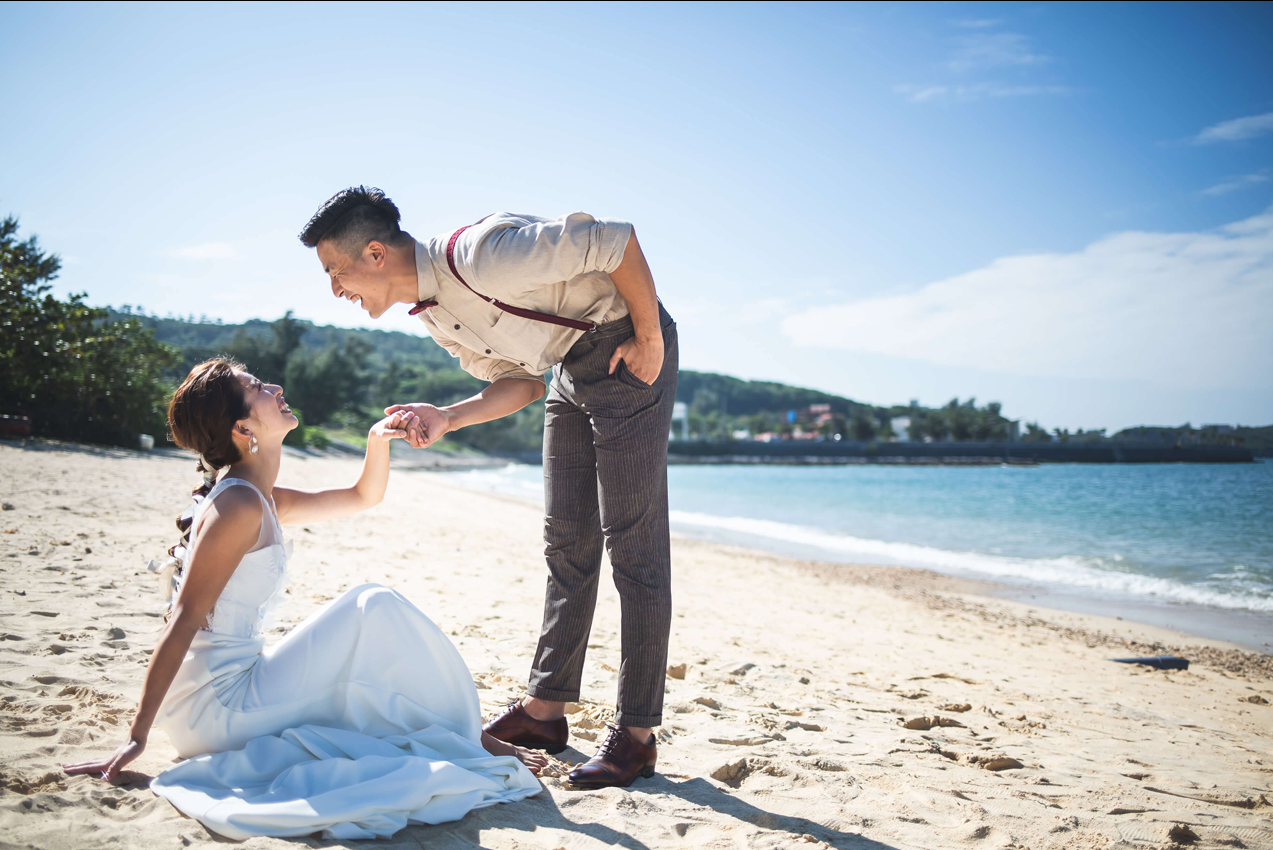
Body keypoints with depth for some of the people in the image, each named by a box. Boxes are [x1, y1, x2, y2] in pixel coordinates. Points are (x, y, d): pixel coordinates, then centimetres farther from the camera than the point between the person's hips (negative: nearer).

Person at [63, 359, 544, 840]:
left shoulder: (266, 502, 11)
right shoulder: (239, 505, -18)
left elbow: (363, 496, 22)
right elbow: (183, 622, -21)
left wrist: (378, 439, 3)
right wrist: (137, 737, -21)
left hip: (232, 698, 10)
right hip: (215, 708, -10)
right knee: (373, 608, -11)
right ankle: (471, 741, 1)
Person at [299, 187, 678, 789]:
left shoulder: (479, 254, -27)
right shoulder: (433, 316, 2)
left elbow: (617, 239, -25)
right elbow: (519, 383, 9)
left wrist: (649, 339, -20)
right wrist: (446, 419, -8)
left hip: (627, 350, -9)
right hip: (570, 367, 9)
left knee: (632, 543, -8)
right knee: (568, 542, 11)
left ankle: (636, 733, -3)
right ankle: (545, 708, 19)